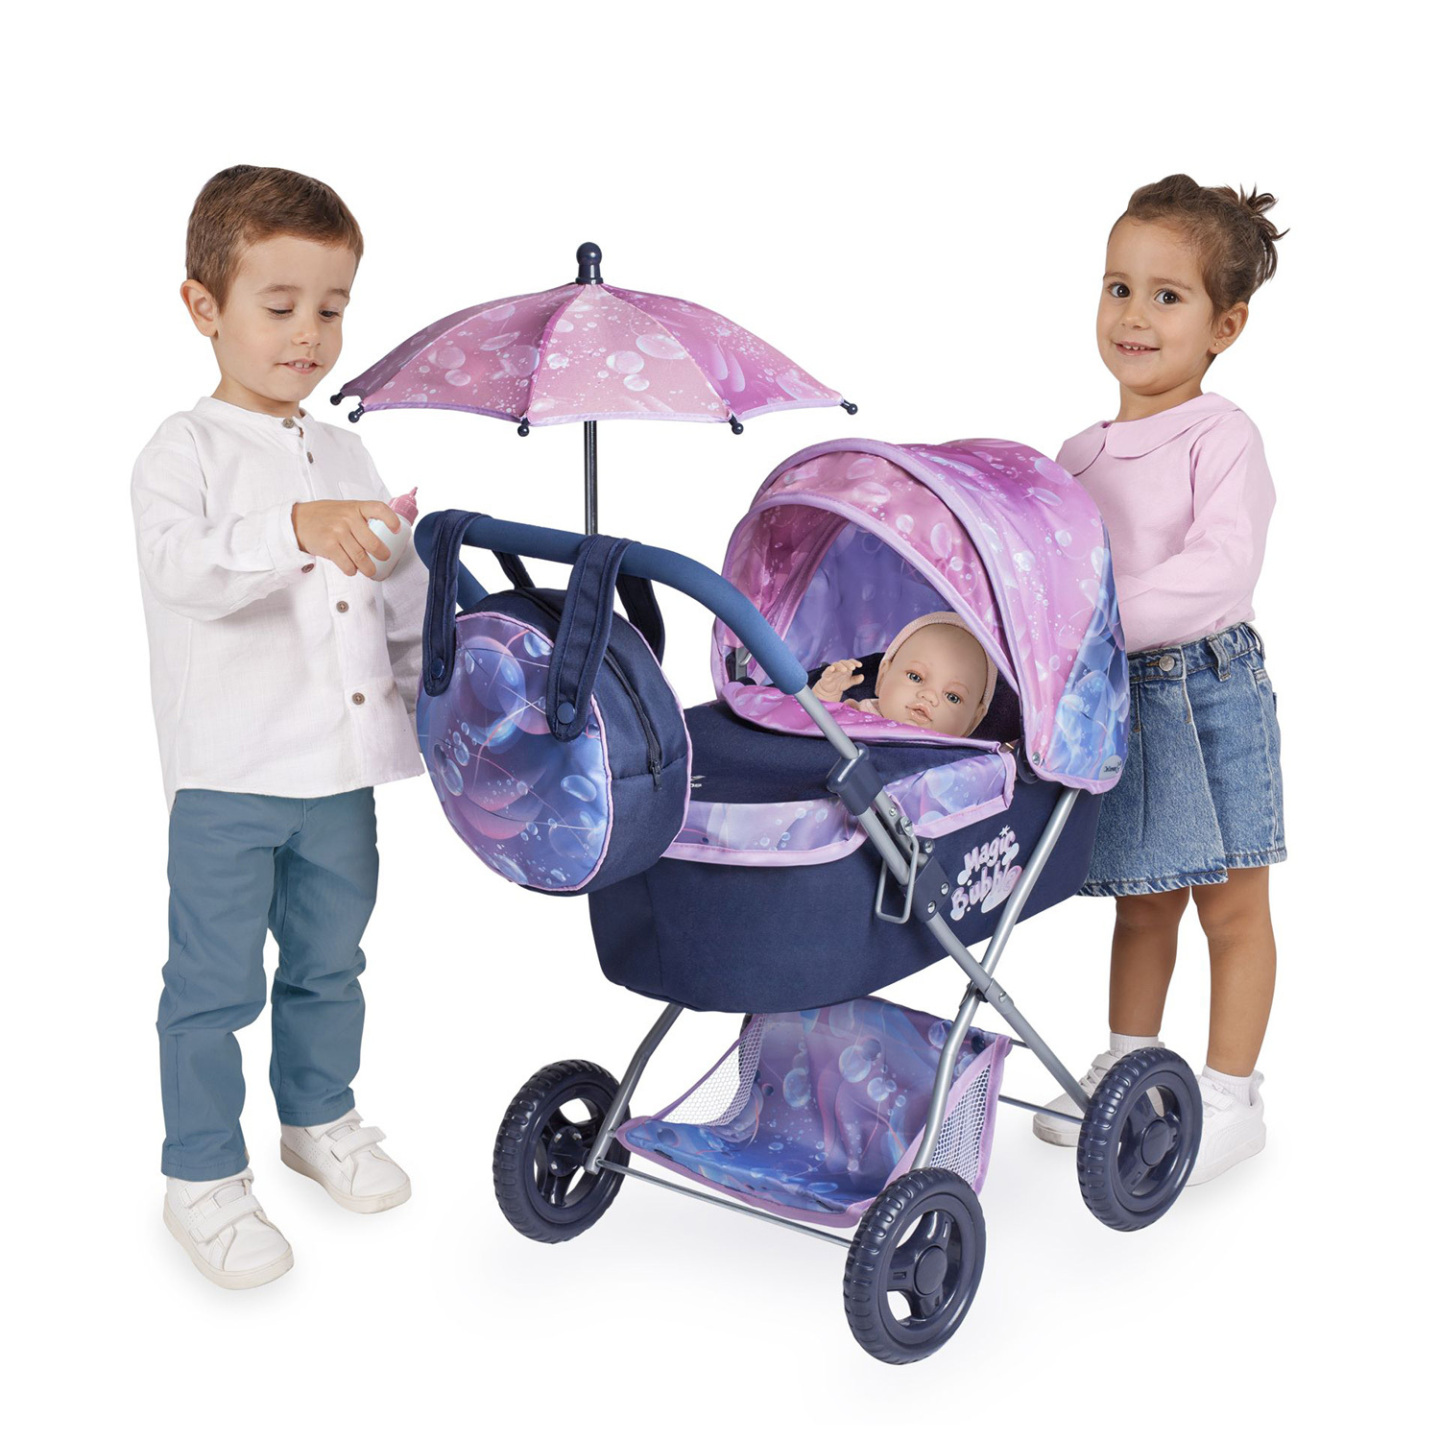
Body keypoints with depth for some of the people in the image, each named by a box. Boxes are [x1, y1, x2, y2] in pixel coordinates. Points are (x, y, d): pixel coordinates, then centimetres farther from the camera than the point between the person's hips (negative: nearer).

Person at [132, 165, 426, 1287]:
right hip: (228, 773, -6)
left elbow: (402, 594, 19)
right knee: (215, 983, 3)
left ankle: (320, 1119, 39)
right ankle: (204, 1176, 18)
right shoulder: (185, 452, -8)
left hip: (344, 768, 6)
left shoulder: (345, 456, 11)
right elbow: (182, 566, -28)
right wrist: (296, 529, -42)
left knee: (330, 963, 19)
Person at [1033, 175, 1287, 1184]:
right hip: (1115, 697, 6)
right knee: (1141, 903, 17)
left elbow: (1221, 570, -24)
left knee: (1232, 906, 6)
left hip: (1208, 688, -5)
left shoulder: (1223, 438, -11)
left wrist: (1103, 615, -31)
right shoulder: (1080, 456, 9)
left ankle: (1232, 1096, 18)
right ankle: (1128, 1070, 31)